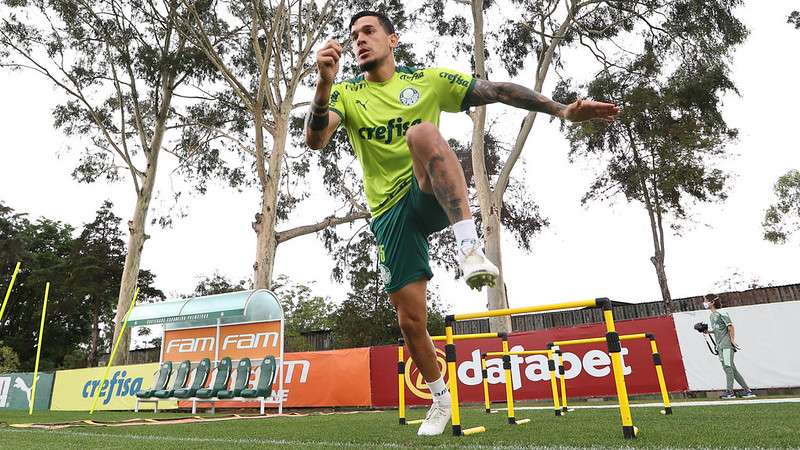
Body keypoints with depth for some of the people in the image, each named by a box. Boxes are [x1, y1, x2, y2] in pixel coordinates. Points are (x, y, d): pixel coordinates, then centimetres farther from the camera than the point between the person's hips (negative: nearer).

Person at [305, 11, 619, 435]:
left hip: (434, 198, -1)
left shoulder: (428, 80, 6)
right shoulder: (345, 94, 5)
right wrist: (325, 82, -31)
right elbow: (314, 140, -13)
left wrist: (562, 110, -6)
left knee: (421, 132, -32)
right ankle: (440, 398, 28)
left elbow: (497, 91, 2)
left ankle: (469, 247, -38)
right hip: (390, 213, 2)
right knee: (410, 321, 1)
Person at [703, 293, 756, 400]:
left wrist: (732, 340, -15)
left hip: (727, 344, -8)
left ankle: (730, 392, -11)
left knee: (727, 366, -11)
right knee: (731, 368, 8)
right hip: (720, 346, 9)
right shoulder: (711, 316, 18)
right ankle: (747, 391, 13)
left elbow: (730, 327, -10)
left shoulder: (721, 313, -6)